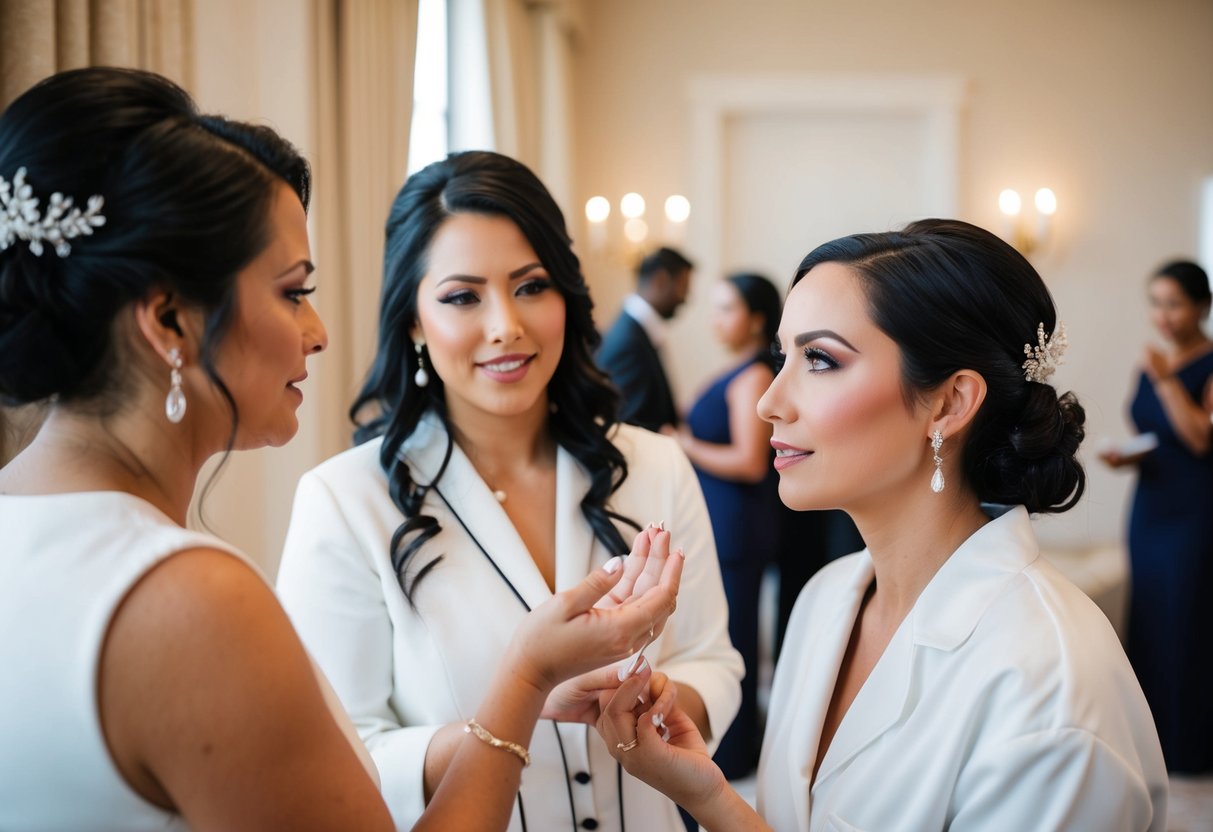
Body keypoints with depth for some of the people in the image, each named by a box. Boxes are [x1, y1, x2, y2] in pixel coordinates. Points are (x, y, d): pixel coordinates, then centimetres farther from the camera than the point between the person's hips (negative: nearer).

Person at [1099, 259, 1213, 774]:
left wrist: (1167, 380, -22)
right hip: (1151, 507, 7)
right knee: (1148, 616, 9)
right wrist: (1125, 456, 1)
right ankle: (1154, 732, 21)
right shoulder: (1151, 365, 12)